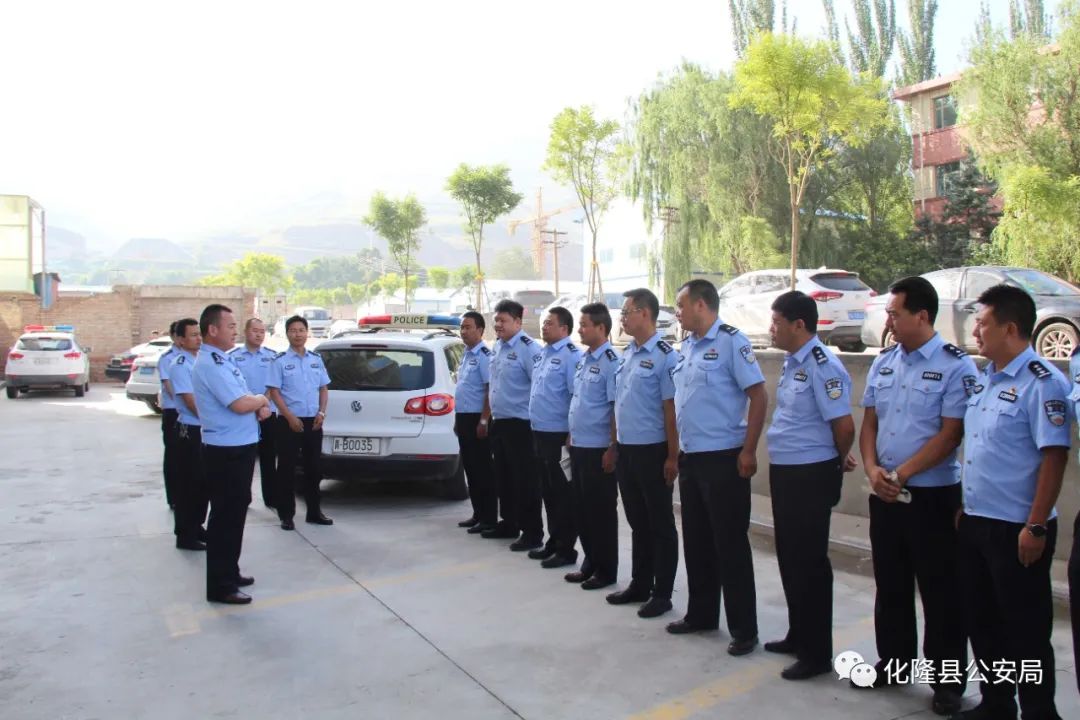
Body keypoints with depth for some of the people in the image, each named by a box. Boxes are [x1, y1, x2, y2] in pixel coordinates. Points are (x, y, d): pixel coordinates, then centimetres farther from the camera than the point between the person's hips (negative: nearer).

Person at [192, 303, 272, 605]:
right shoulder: (210, 364, -19)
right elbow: (239, 404, -26)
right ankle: (220, 586, 8)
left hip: (240, 447, 10)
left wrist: (260, 406, -3)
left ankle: (230, 572, 32)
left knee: (235, 512, 19)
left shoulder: (223, 360, 13)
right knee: (225, 516, -2)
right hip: (226, 451, -10)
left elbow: (242, 399, 18)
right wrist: (261, 400, -5)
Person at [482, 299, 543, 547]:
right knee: (503, 476, 18)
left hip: (519, 423, -9)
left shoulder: (528, 348, -15)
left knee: (525, 479, -1)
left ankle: (532, 532, 8)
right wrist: (488, 415, 22)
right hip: (498, 422, 9)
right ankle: (509, 523, 32)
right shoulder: (497, 347, 12)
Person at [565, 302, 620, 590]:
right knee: (580, 508, 15)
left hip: (598, 449, -8)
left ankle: (606, 570, 16)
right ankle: (590, 562, 28)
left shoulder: (612, 361, -14)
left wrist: (613, 449, -18)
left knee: (601, 510, 3)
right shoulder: (582, 358, 11)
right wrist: (571, 436, 16)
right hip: (578, 446, 8)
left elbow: (618, 408, -16)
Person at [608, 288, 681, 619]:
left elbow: (671, 409, -15)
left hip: (652, 451, -8)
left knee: (660, 524, 6)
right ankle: (639, 585, 30)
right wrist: (614, 446, 15)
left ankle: (662, 593, 18)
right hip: (625, 451, 8)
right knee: (637, 521, 18)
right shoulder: (626, 354, 10)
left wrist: (672, 457, -15)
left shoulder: (665, 356, -13)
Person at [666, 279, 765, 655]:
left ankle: (744, 629, 13)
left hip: (723, 459, -8)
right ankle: (701, 614, 30)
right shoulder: (687, 345, 11)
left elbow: (758, 396, -15)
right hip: (690, 458, 8)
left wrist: (748, 451, -17)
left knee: (730, 544, 0)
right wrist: (676, 451, 16)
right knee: (696, 540, 16)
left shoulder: (731, 342, -12)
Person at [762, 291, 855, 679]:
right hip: (784, 472, 10)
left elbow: (844, 424, -21)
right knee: (789, 558, 19)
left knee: (809, 563, 2)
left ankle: (816, 653, 16)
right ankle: (799, 636, 35)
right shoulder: (792, 362, 11)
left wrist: (838, 462, -5)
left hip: (810, 477, -9)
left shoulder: (822, 365, -19)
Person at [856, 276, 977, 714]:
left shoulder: (955, 366, -10)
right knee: (890, 585, 17)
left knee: (940, 592, 6)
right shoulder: (883, 363, 9)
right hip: (884, 495, 6)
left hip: (933, 496, -6)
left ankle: (948, 681, 22)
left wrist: (901, 474, -16)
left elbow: (951, 434, -15)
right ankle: (894, 663, 33)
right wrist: (873, 469, -5)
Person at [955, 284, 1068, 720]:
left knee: (1025, 629, 6)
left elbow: (1054, 457, -18)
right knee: (981, 620, 18)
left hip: (1015, 529, -8)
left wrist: (1036, 526, -19)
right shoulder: (983, 379, 10)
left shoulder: (1041, 382, -15)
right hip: (974, 522, 8)